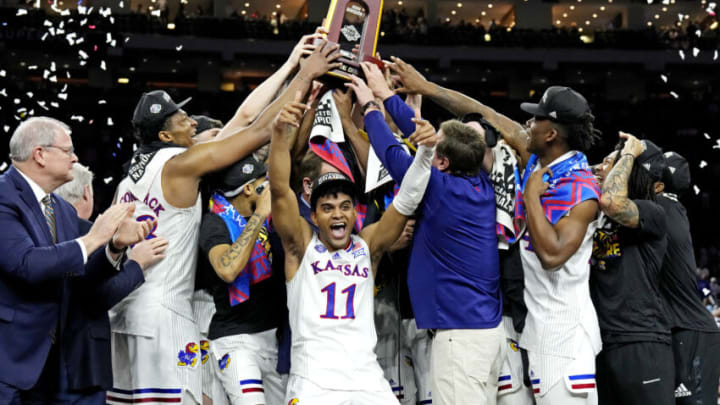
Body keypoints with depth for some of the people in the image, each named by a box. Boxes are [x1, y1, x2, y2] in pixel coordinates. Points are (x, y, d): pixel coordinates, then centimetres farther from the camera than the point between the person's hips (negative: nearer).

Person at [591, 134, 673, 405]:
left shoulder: (652, 215, -7)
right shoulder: (597, 216, 16)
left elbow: (611, 201, -24)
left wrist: (629, 153, -11)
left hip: (641, 344, -7)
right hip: (599, 342, 7)